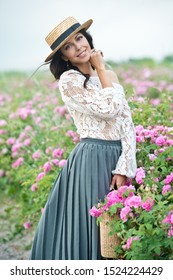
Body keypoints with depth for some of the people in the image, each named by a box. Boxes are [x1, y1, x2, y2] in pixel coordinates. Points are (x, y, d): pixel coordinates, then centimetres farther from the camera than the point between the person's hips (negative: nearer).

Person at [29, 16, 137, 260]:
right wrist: (101, 69, -4)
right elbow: (108, 109, -17)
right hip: (92, 160, -6)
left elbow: (127, 122, 4)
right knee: (89, 226, -1)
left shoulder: (109, 75, 11)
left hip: (119, 158, 6)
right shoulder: (68, 80, -7)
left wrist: (124, 167, -8)